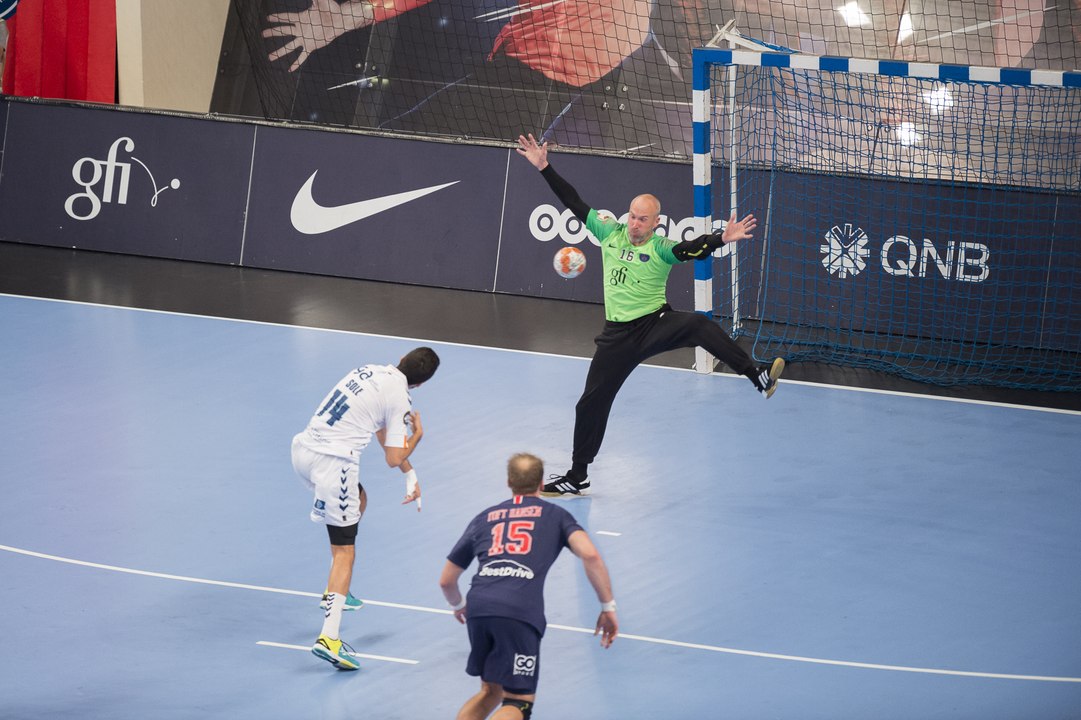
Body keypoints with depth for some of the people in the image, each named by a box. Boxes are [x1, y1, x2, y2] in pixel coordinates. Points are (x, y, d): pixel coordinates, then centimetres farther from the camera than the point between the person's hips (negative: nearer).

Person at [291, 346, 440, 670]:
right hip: (333, 463, -8)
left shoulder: (371, 371, 16)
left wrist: (410, 473, 25)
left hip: (304, 448, 8)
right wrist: (417, 435, 15)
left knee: (358, 498, 33)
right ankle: (329, 638, -14)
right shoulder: (399, 399, -7)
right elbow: (394, 458, -3)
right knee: (344, 551, -3)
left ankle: (335, 593, 35)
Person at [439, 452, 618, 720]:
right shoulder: (555, 516, 19)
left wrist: (459, 606, 52)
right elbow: (590, 555, 0)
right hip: (520, 613, -4)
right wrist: (608, 607, 7)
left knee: (490, 692, 24)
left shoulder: (484, 519, 27)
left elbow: (446, 580, 31)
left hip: (478, 607, 4)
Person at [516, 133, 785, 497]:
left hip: (655, 323, -4)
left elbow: (691, 249, -28)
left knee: (699, 325, -35)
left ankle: (759, 376, -42)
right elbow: (574, 203, 5)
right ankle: (577, 477, 22)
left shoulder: (661, 248, -9)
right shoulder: (610, 234, 2)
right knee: (591, 404, 7)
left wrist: (721, 238, -47)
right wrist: (544, 168, 2)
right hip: (618, 335, 4)